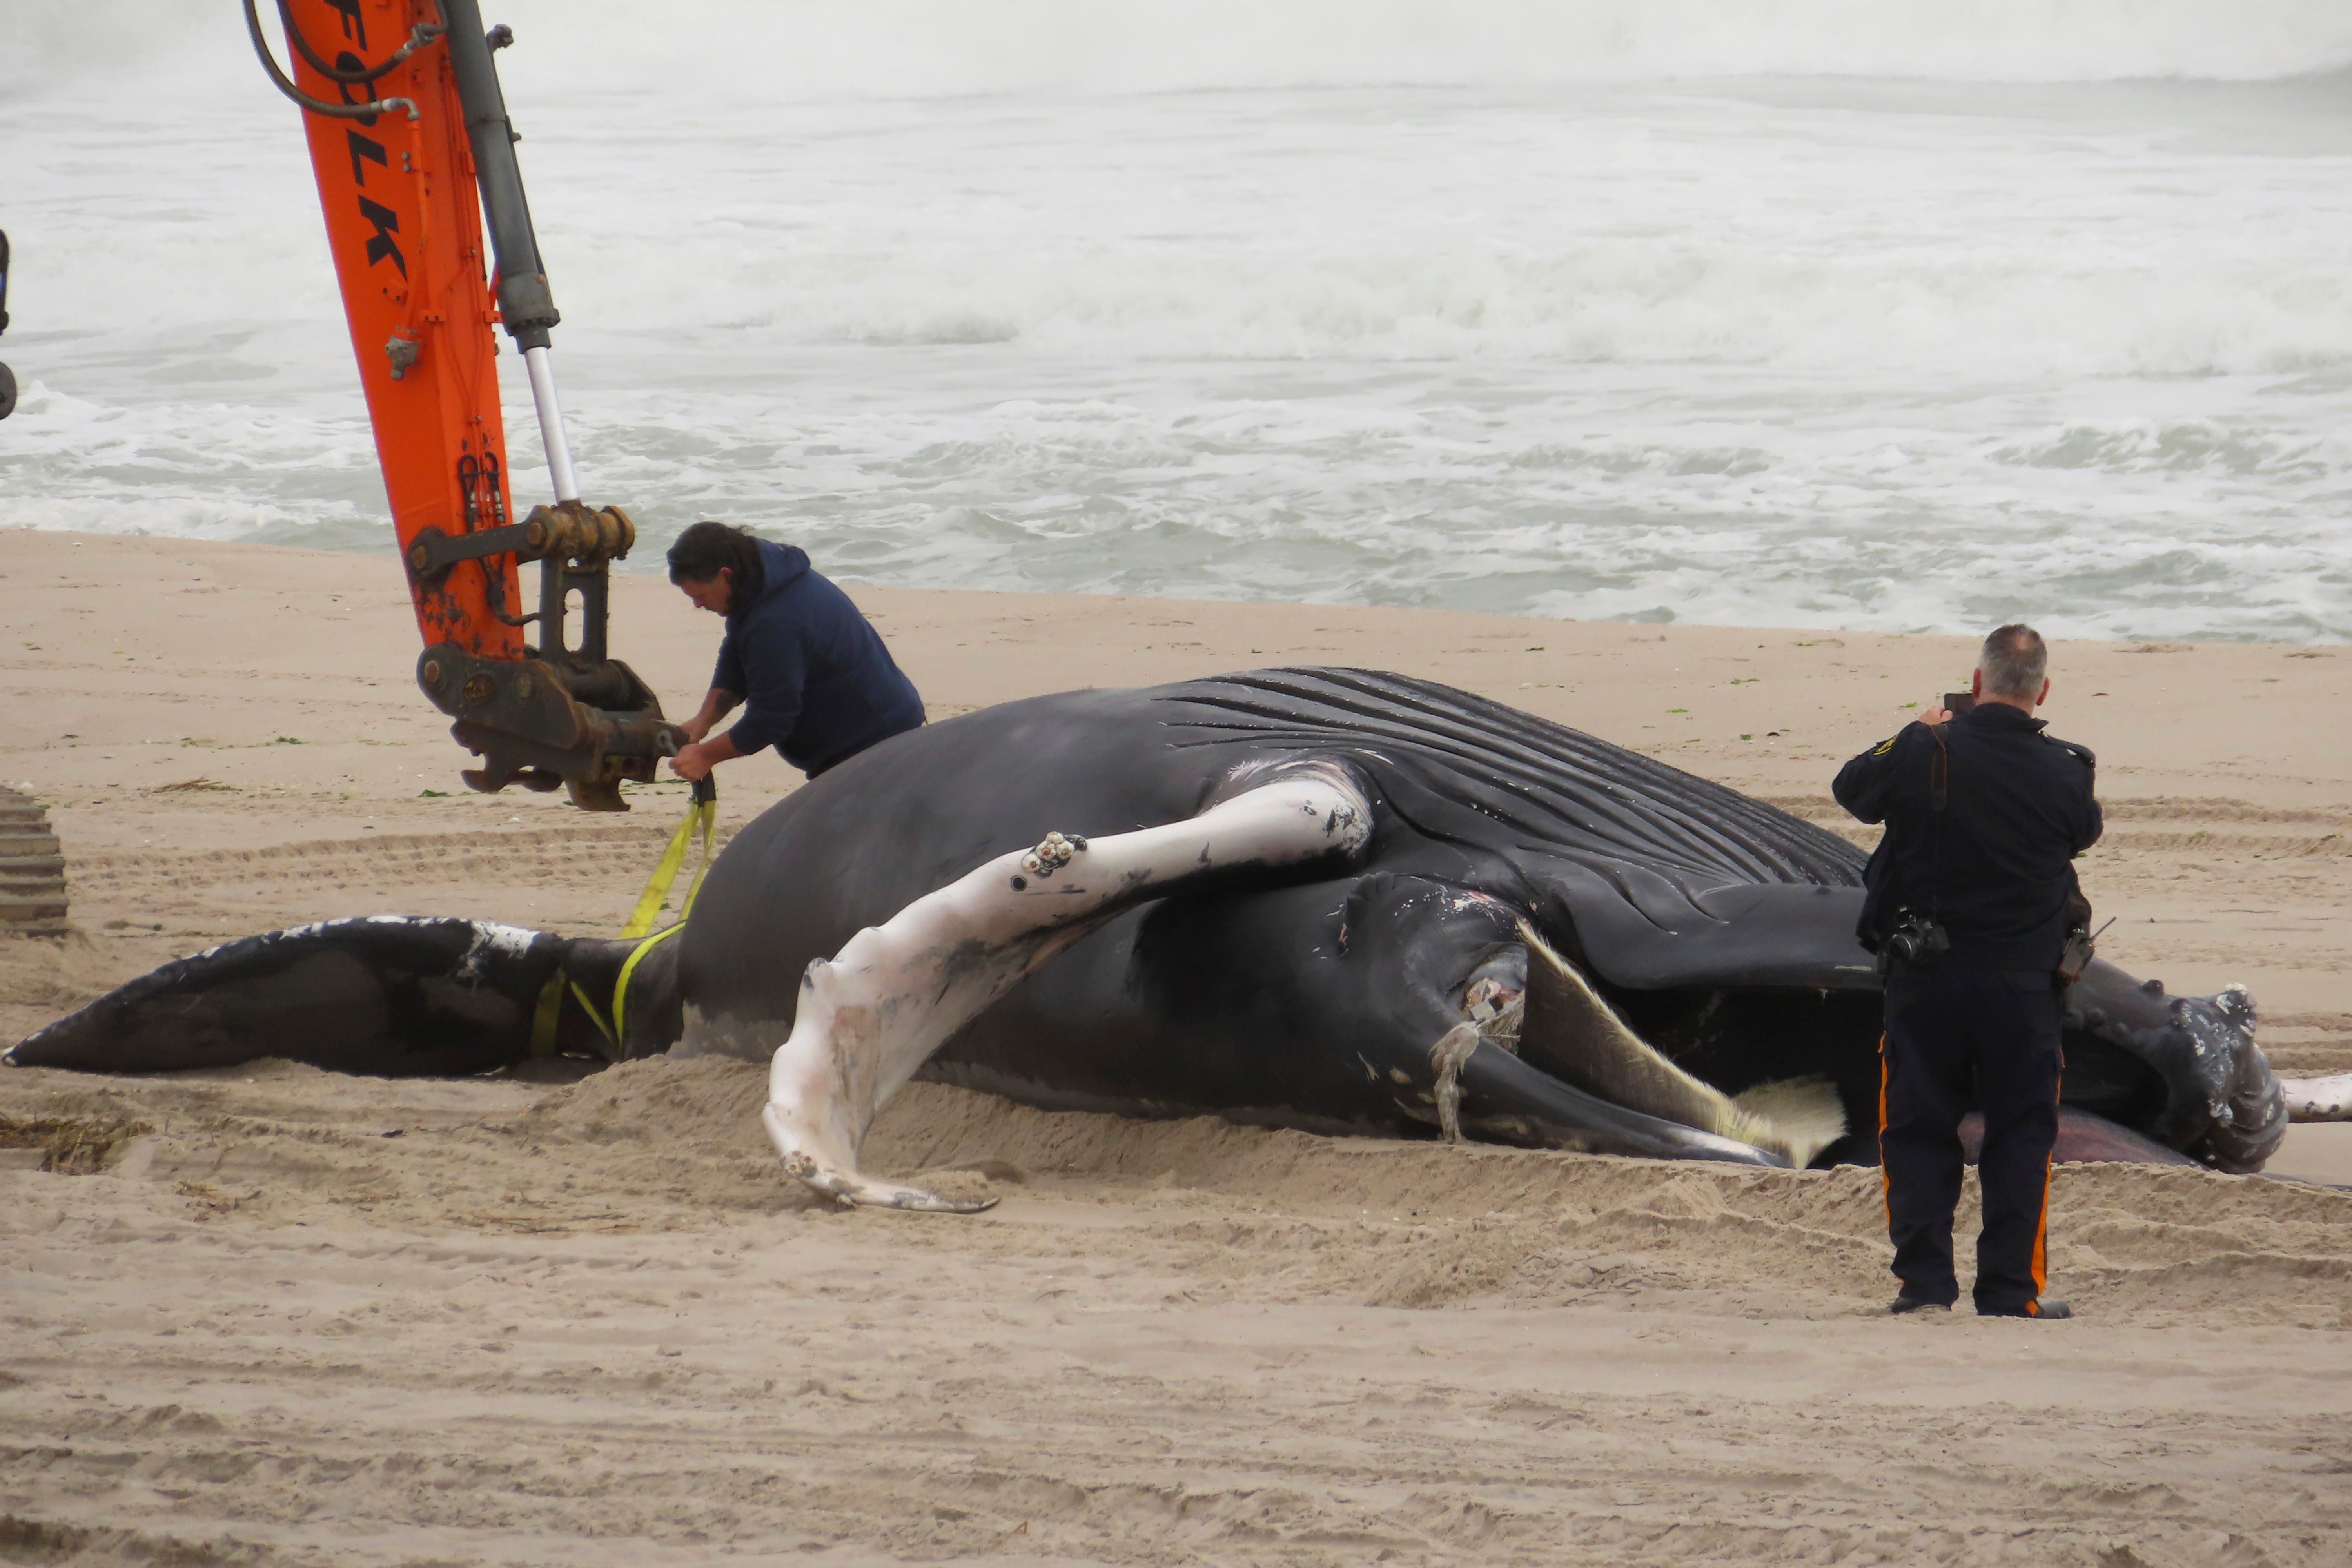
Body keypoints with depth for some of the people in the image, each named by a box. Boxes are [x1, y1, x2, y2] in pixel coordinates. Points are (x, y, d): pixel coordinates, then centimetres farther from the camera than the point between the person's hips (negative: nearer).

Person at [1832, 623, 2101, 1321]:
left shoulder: (1925, 754, -13)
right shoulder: (2064, 772, -9)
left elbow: (1851, 788, 5)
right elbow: (2085, 831, 14)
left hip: (1926, 977, -1)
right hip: (2023, 986, 1)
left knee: (1918, 1131, 10)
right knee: (2020, 1134, 10)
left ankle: (1925, 1282, 6)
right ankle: (2010, 1292, 9)